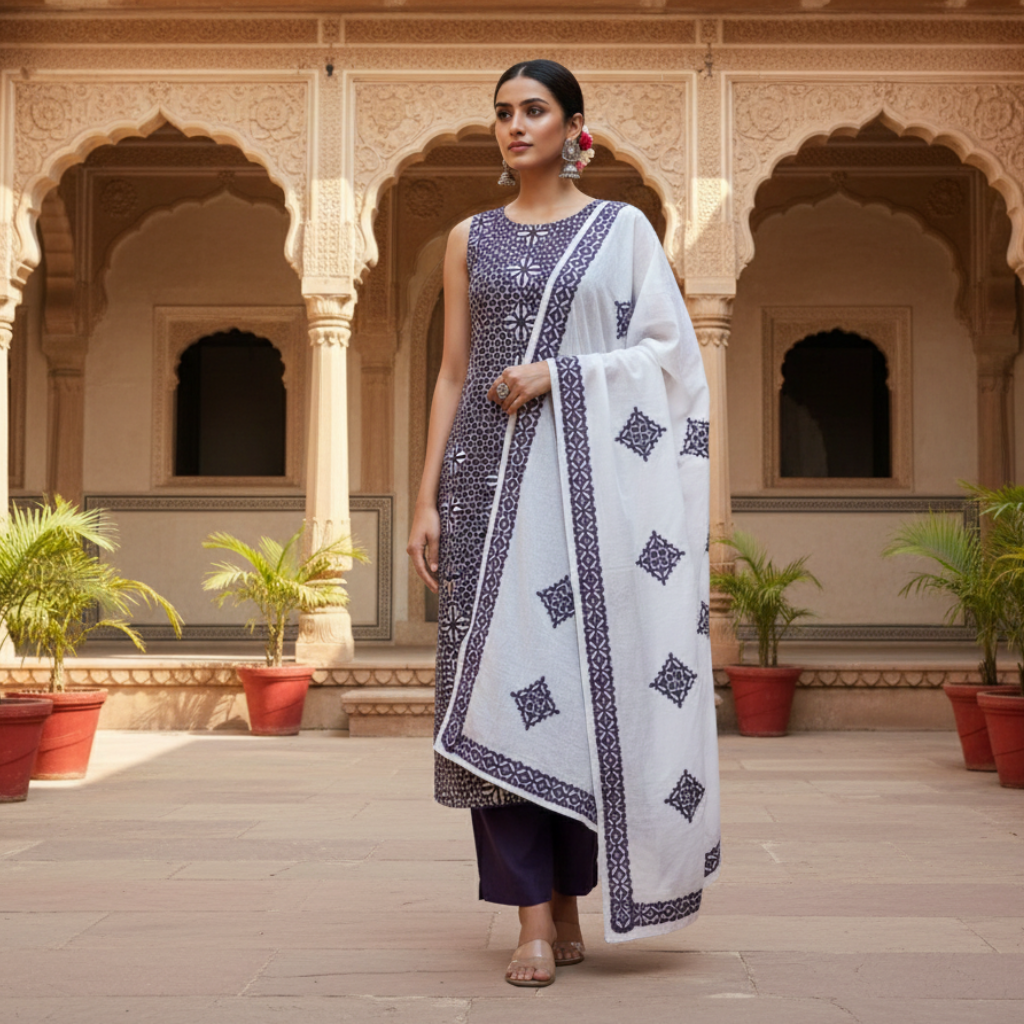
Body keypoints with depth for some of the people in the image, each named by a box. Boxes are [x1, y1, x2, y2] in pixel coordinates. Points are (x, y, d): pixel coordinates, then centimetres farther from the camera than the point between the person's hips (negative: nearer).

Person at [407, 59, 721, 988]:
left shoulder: (623, 228, 7)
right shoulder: (472, 238, 13)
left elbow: (669, 349, 1)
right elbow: (453, 374, 11)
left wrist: (559, 372, -12)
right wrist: (427, 501, 4)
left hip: (588, 476, -2)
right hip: (492, 478, 2)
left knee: (583, 679, -2)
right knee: (502, 679, -5)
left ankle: (569, 900, 11)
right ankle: (536, 918, -1)